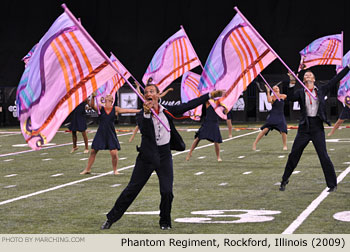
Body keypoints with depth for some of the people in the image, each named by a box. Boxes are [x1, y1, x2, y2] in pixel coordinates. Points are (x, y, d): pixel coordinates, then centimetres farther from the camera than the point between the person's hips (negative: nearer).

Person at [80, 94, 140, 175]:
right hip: (100, 134, 0)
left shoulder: (115, 109, 1)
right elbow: (92, 105, -17)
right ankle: (87, 169, 21)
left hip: (111, 134, 0)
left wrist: (139, 110, -4)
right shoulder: (100, 108, -1)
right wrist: (93, 97, -34)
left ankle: (115, 170, 14)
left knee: (114, 153, -8)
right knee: (93, 151, 7)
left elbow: (127, 110, 0)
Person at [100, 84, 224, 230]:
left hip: (164, 156, 2)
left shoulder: (167, 111, 3)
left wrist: (210, 95, 11)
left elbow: (188, 106, 10)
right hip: (147, 156, -2)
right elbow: (144, 131, -23)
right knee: (132, 188, 1)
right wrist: (146, 113, -37)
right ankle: (111, 218, 11)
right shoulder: (142, 115, -5)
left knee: (167, 192, -5)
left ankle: (165, 222, 16)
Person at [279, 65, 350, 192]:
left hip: (318, 127, 0)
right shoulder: (300, 92, 5)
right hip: (304, 127, 1)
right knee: (294, 155, 5)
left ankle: (332, 184, 4)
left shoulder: (321, 90, 8)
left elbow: (336, 79, 9)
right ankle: (284, 180, 21)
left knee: (324, 156, -5)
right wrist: (292, 83, -26)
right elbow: (291, 97, -14)